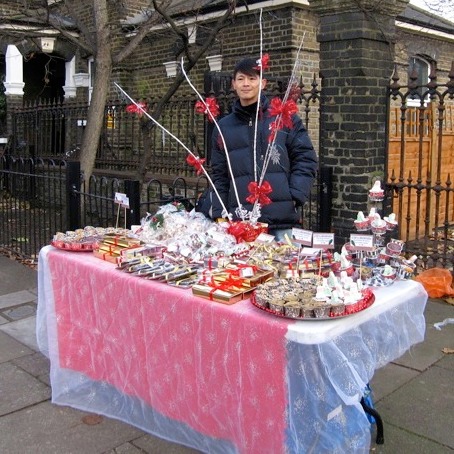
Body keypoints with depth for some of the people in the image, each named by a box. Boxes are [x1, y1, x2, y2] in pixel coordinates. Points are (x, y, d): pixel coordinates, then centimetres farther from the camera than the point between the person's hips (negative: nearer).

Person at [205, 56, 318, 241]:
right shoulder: (223, 127, 14)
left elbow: (306, 158, 6)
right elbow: (219, 175, 15)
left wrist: (295, 196, -6)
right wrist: (219, 215, 6)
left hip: (282, 220, -2)